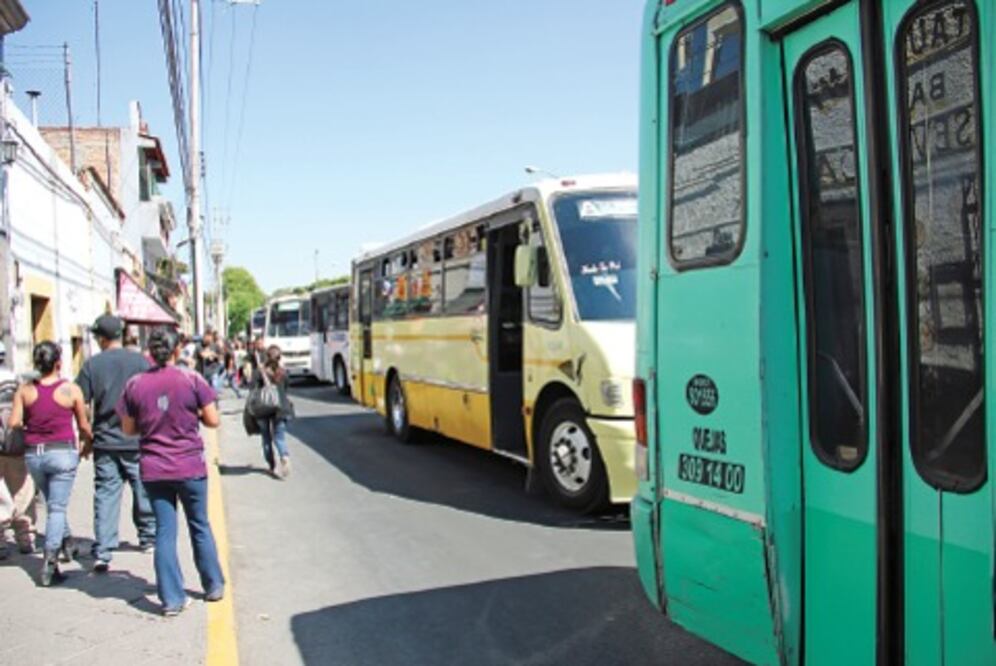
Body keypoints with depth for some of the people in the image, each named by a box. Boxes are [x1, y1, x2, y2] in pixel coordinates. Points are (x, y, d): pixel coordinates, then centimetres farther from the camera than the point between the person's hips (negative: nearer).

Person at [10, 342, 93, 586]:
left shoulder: (25, 390, -1)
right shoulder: (71, 389, -6)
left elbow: (14, 422, -4)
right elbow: (83, 425, 0)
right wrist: (90, 442, 20)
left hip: (33, 454, 3)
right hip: (62, 451, -3)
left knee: (52, 503, 22)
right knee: (57, 507, -1)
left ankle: (67, 543, 35)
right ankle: (50, 560, -9)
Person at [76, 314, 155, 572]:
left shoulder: (92, 365, -3)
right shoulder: (140, 361, -4)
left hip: (105, 442, 0)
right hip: (138, 441, 0)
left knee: (105, 495, 2)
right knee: (143, 490, 15)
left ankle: (102, 553, -3)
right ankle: (148, 537, 30)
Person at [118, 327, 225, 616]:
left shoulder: (135, 384, -3)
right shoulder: (192, 379, -10)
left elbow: (128, 429, 3)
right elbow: (212, 420, -7)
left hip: (153, 470, 1)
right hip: (190, 466, -1)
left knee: (165, 532, 9)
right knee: (200, 527, 15)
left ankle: (172, 598, 10)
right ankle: (214, 586, 26)